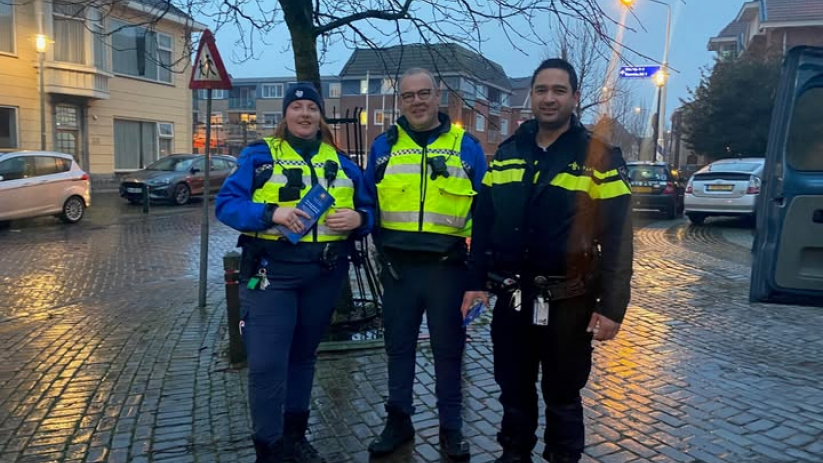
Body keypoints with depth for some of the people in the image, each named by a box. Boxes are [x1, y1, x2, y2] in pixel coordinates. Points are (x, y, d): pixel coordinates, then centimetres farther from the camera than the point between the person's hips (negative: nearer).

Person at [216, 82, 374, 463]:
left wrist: (358, 219, -12)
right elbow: (226, 204, -8)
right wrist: (271, 213, -25)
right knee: (267, 363, -7)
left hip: (325, 275, 4)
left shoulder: (340, 162, 11)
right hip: (271, 273, -4)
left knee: (303, 355, 17)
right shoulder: (259, 156, -1)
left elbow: (367, 209, 12)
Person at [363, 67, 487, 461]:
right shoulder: (383, 146, 6)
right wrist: (382, 245, 2)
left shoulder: (466, 146, 2)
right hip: (398, 265, 2)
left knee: (447, 348, 9)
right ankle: (398, 421, 27)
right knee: (398, 345, 12)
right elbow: (370, 203, 11)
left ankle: (451, 427, 25)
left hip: (447, 265, -1)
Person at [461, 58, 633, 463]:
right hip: (511, 297, 4)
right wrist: (476, 282, 5)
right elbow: (483, 223, 9)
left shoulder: (599, 157, -6)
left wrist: (611, 306, -13)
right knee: (513, 390, 17)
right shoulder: (506, 153, 7)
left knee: (563, 396, 13)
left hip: (568, 301, -3)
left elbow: (616, 239, -9)